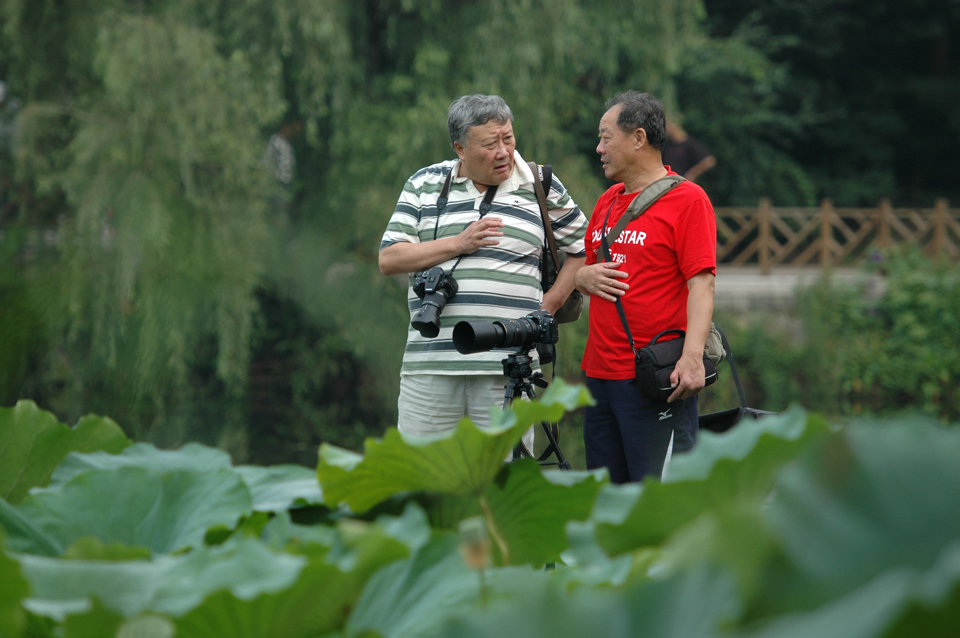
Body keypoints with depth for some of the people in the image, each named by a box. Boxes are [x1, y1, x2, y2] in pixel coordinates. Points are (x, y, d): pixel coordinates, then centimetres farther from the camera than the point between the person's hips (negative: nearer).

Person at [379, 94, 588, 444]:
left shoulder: (542, 188, 9)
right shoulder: (424, 185, 10)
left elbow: (582, 248, 17)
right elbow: (389, 259, 4)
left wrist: (549, 304, 5)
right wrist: (458, 244, -5)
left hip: (507, 371, -1)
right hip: (431, 366, 1)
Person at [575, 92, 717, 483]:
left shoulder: (687, 199, -6)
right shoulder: (607, 202, 18)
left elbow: (701, 283, -13)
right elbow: (581, 272, 27)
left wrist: (692, 356, -24)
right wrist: (585, 277, 2)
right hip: (600, 373, 8)